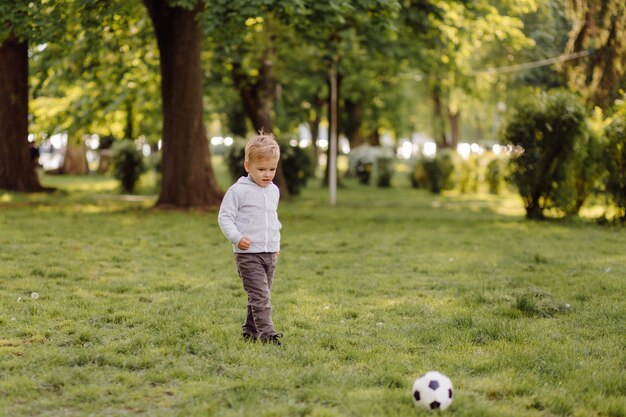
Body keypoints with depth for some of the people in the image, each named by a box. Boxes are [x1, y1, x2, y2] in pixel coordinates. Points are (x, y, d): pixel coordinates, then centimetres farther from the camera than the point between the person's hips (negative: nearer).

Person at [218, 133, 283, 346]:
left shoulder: (274, 191, 12)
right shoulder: (238, 190, -9)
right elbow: (224, 216, -9)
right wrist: (237, 238, -22)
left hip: (270, 253, 7)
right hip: (248, 253, -7)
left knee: (261, 295, 13)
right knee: (260, 295, -13)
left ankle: (250, 331, 25)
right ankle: (267, 333, -14)